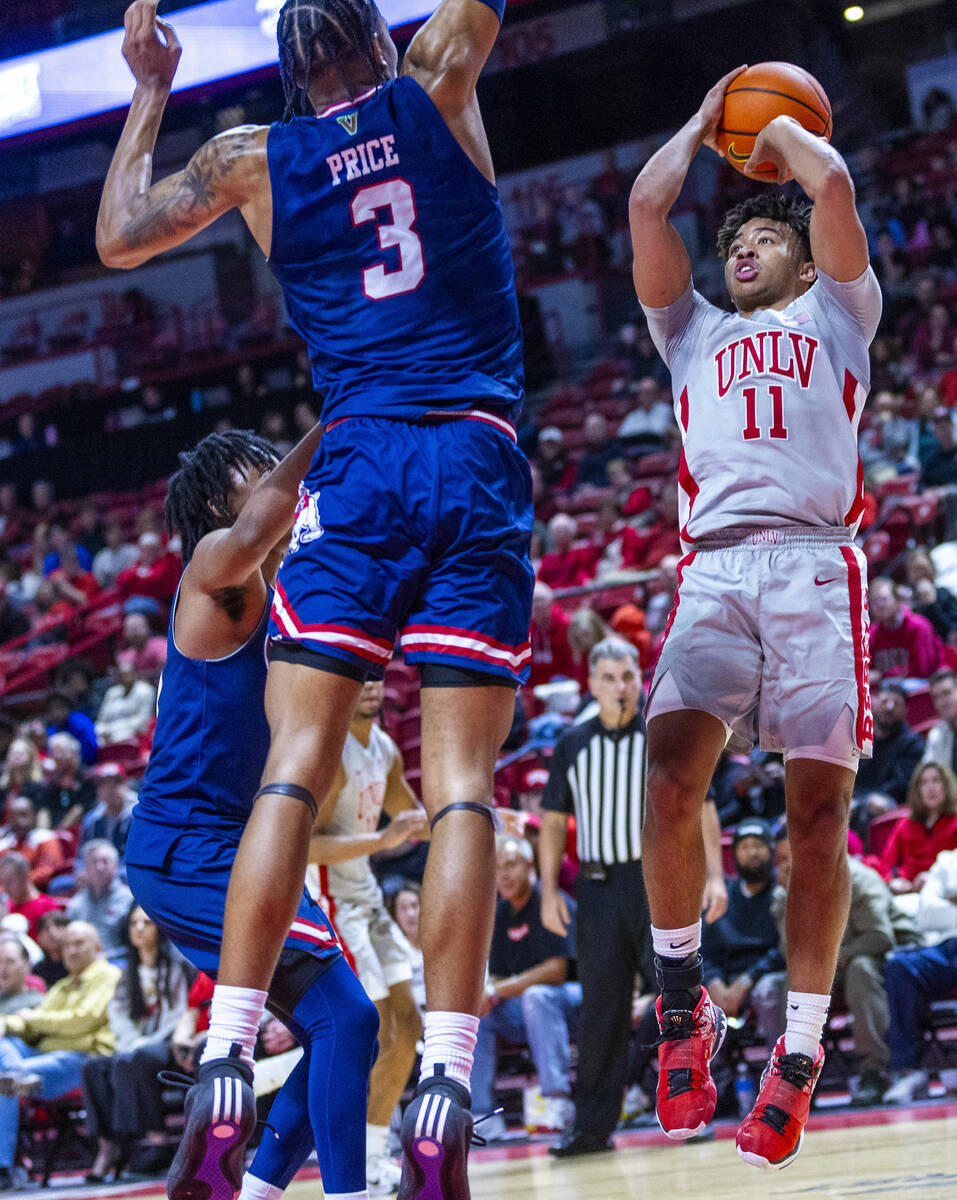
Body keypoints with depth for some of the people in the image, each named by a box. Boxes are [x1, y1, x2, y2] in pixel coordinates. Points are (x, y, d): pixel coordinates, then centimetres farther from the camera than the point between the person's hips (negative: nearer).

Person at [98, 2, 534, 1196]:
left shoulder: (254, 157, 11)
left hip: (357, 467, 1)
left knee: (291, 771, -2)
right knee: (461, 786, -5)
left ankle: (224, 1066, -13)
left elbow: (118, 237, 17)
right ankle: (442, 1097, -14)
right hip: (477, 466, 0)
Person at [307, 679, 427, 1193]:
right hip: (326, 901, -9)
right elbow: (303, 846, -27)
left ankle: (373, 1158, 20)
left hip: (364, 896, 9)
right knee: (375, 1038, -13)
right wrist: (381, 839, -30)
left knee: (407, 1028, 10)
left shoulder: (383, 748, 9)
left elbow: (415, 819, 25)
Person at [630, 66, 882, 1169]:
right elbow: (646, 204, 22)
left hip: (815, 564, -2)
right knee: (671, 769, -22)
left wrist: (782, 129, 28)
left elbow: (833, 183, 10)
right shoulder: (692, 332, 32)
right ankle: (683, 1001, -9)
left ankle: (799, 1055, -5)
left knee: (817, 806, -8)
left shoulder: (836, 314, 24)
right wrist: (706, 120, 34)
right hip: (714, 569, 2)